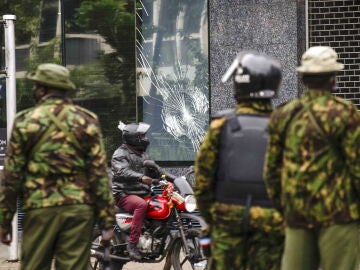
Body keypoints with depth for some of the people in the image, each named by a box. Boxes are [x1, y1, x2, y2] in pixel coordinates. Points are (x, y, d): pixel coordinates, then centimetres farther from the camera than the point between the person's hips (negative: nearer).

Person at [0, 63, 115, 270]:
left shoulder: (25, 121, 1)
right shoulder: (87, 121, 4)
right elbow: (99, 173, 0)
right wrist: (107, 219, 3)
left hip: (40, 208, -1)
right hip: (78, 208, 1)